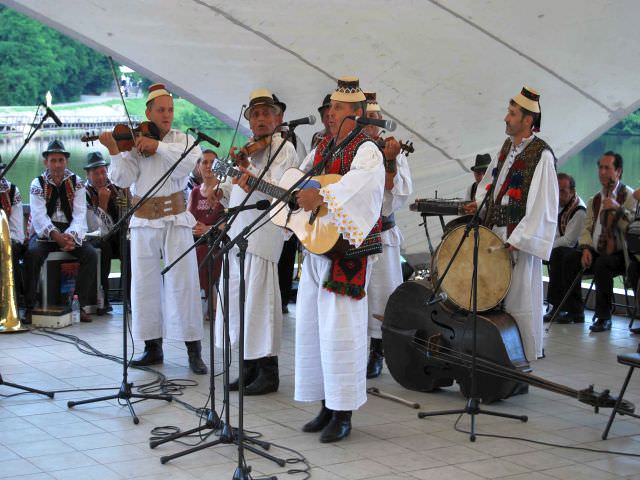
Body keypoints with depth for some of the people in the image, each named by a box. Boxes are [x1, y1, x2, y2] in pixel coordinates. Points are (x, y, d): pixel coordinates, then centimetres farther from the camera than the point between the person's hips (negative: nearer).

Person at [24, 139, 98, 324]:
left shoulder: (76, 183, 3)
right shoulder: (38, 184, 0)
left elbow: (80, 215, -8)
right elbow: (39, 216, -14)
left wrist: (71, 236, -28)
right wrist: (56, 236, -31)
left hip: (70, 233, 2)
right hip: (44, 232, -1)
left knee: (91, 254, -24)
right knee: (32, 253, -32)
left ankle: (82, 305, -16)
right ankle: (29, 306, -23)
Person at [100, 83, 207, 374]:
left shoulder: (183, 140, 5)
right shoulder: (133, 143, 6)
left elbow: (190, 161, -16)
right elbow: (123, 179, -5)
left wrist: (158, 146, -20)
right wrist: (114, 151, -18)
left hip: (175, 219, -1)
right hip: (143, 222, 2)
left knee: (182, 282, -5)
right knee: (145, 283, 5)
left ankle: (194, 350, 0)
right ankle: (153, 348, 16)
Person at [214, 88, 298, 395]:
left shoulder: (284, 148, -3)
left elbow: (275, 189, -18)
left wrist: (249, 172, -31)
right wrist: (219, 190, 7)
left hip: (262, 233, -8)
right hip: (238, 233, 8)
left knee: (259, 300, -7)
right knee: (238, 300, 10)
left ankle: (268, 372, 0)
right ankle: (251, 367, 20)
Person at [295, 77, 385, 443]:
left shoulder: (366, 150, -10)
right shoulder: (323, 147, 16)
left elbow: (360, 181, -31)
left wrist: (321, 196, -42)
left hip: (349, 251, -8)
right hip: (316, 248, 9)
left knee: (339, 330, -8)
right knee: (312, 326, 11)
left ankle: (343, 416, 2)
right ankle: (328, 407, 22)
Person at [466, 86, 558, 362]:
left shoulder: (541, 155, -13)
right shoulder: (508, 146, 12)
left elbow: (542, 205, -17)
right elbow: (491, 179, 28)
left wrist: (517, 240, -19)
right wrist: (480, 201, 10)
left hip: (521, 236, -8)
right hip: (496, 230, 8)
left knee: (519, 295, -1)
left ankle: (527, 355, 12)